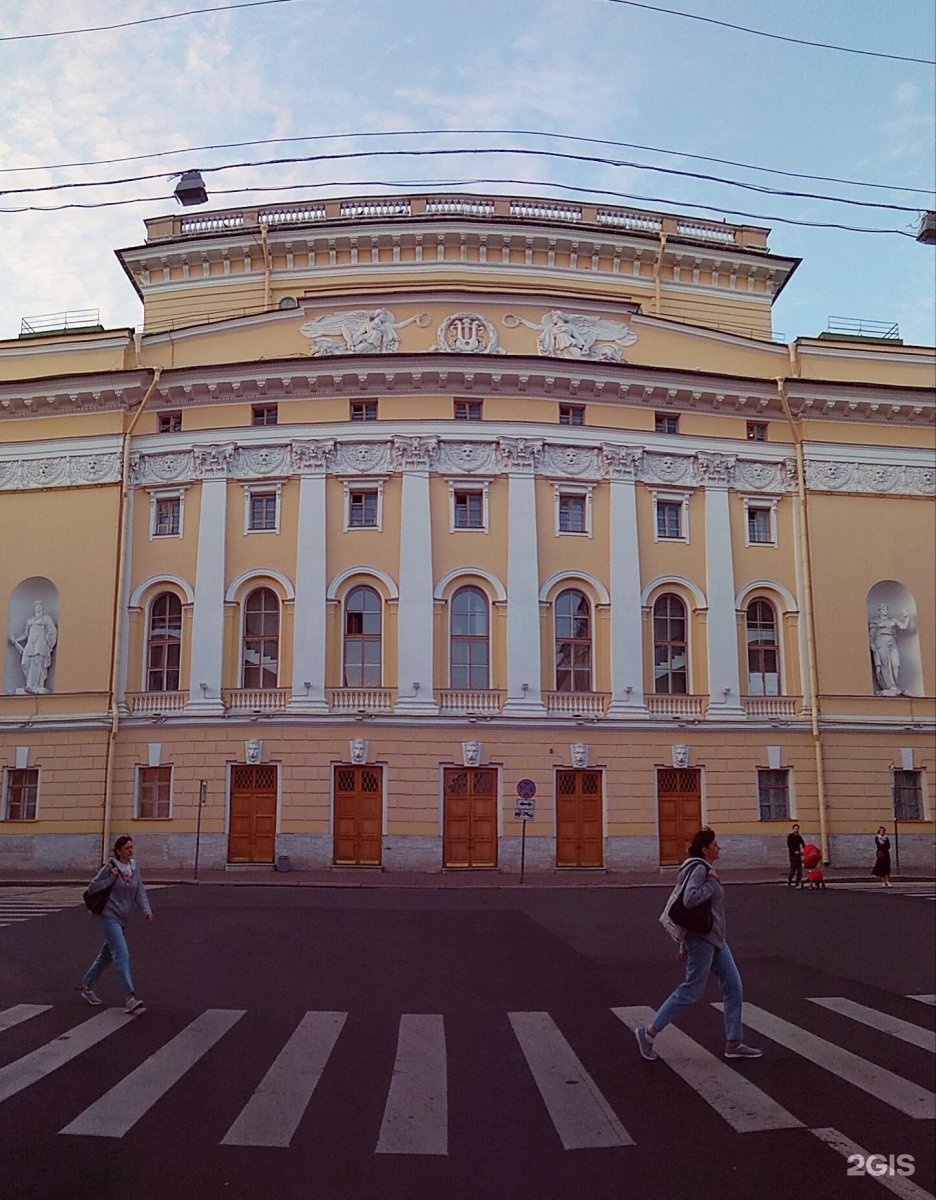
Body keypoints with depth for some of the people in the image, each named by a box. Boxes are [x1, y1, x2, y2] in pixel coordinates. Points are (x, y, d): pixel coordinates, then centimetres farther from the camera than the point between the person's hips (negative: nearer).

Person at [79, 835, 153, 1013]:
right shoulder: (110, 867, -9)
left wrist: (147, 911, -10)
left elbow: (140, 891, 3)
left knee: (107, 955, 18)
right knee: (122, 954, -16)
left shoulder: (134, 868, 6)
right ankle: (131, 998, -23)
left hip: (123, 919, 7)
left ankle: (87, 987, 37)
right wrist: (111, 878, -16)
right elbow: (92, 888, -5)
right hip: (110, 917, -7)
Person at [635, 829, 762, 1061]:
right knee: (691, 991, -4)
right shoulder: (700, 868, -15)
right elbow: (690, 899, -30)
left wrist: (684, 944, 21)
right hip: (702, 938, -10)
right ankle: (648, 1033, 5)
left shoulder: (705, 869, 15)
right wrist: (712, 883, -17)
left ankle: (733, 1044, 15)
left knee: (733, 986, 9)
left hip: (714, 939, 10)